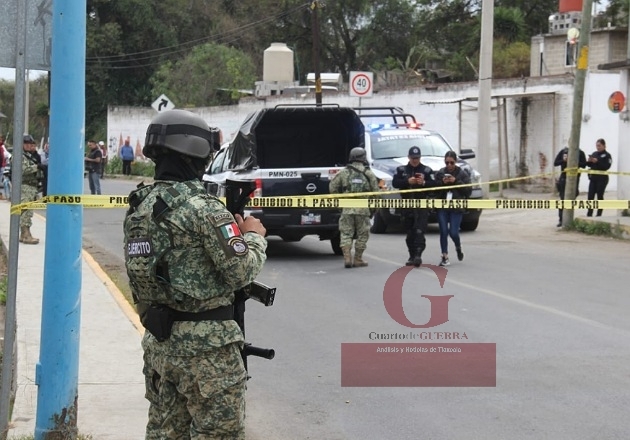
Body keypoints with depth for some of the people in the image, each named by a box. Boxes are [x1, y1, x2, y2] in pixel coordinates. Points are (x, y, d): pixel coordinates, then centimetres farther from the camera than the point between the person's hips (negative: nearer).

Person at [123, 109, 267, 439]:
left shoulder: (139, 208, 7)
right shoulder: (204, 208, -16)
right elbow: (242, 272, -16)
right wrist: (254, 236, 4)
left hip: (158, 342, 8)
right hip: (206, 346, -8)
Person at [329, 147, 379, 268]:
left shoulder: (343, 172, 4)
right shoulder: (369, 173, 3)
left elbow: (333, 187, 2)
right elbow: (375, 191, 2)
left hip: (347, 208, 1)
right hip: (363, 209, -1)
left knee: (346, 234, 7)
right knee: (362, 235, 9)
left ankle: (347, 258, -5)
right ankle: (358, 259, 10)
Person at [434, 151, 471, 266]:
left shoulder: (463, 174, 1)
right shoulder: (440, 173, 6)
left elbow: (468, 191, -4)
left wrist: (456, 181, -14)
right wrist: (442, 182, -12)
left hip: (456, 207, -2)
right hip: (442, 207, 2)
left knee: (453, 232, -6)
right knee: (443, 232, -5)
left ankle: (458, 248, 27)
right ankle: (445, 257, 0)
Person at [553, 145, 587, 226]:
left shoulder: (580, 153, 1)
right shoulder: (563, 152, 5)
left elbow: (583, 165, -6)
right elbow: (555, 163, 3)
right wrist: (564, 160, -14)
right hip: (564, 178, 1)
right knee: (563, 199, -1)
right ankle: (561, 220, 1)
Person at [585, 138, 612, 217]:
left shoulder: (607, 155, -5)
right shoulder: (594, 154, 11)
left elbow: (607, 166, -17)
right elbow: (589, 165, 13)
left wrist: (597, 162, -23)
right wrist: (588, 161, -9)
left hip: (602, 178, -5)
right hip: (593, 178, 5)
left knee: (600, 196, -1)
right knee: (590, 196, 1)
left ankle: (599, 215, 5)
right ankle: (589, 215, 6)